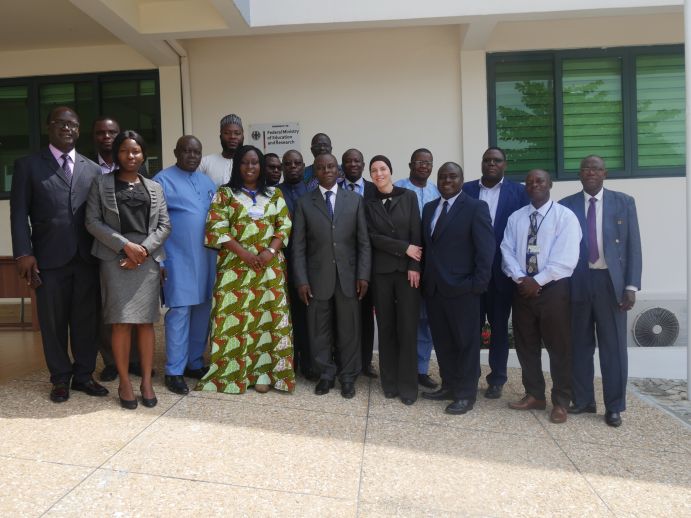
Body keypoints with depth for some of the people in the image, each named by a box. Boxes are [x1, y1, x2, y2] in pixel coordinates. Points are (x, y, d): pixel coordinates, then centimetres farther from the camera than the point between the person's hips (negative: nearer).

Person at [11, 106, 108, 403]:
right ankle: (60, 379, 22)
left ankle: (83, 375, 22)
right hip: (49, 259, -2)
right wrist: (23, 253, -10)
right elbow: (19, 213, 0)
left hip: (87, 258, 2)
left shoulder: (92, 169, 13)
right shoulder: (28, 165, 6)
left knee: (87, 320, 7)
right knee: (53, 322, 7)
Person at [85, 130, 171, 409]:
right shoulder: (101, 183, 8)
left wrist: (144, 249, -8)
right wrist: (125, 245, -10)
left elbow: (164, 225, 8)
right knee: (121, 322, -3)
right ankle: (124, 383, 8)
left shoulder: (154, 187, 14)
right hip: (116, 259, -2)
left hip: (148, 259, 2)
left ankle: (147, 381, 11)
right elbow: (93, 221, 0)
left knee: (146, 322, 3)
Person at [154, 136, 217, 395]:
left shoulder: (207, 182, 14)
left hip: (206, 258, 6)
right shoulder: (163, 180, -5)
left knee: (202, 312, 11)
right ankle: (174, 371, 8)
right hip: (178, 260, -6)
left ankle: (195, 363, 24)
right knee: (179, 313, -3)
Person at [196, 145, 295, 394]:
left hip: (269, 267, 2)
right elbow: (217, 228, -5)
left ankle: (263, 372, 11)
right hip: (236, 267, -2)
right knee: (233, 317, -2)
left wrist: (271, 251, -11)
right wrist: (242, 252, -14)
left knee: (269, 317, 2)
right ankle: (228, 372, 10)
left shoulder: (274, 194, 12)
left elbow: (284, 225, 6)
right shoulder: (225, 194, 4)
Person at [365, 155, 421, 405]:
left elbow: (416, 234, -1)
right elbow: (373, 237, -2)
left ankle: (407, 385, 6)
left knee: (407, 327, -2)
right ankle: (390, 382, 15)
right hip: (381, 271, 1)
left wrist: (414, 266, -9)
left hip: (407, 270, -1)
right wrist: (404, 248, -10)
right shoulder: (369, 204, 8)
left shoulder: (408, 197, 5)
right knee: (386, 327, 6)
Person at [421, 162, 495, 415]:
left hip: (461, 288, -6)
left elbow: (485, 248, -9)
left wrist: (478, 283, -15)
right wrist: (424, 279, 5)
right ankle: (448, 386, 27)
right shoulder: (429, 208, 15)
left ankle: (466, 394, 16)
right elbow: (425, 245, 12)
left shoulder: (476, 207, -4)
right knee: (442, 342, 13)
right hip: (433, 287, 6)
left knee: (466, 342, 5)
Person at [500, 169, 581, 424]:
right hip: (522, 289, 5)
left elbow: (566, 257, -13)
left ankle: (560, 402, 16)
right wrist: (520, 278, -12)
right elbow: (507, 251, 3)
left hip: (554, 288, -4)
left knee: (559, 347, 3)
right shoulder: (515, 218, 11)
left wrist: (538, 281, -16)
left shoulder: (565, 216, -4)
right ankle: (534, 395, 26)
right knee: (526, 345, 11)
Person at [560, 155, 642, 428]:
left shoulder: (624, 202, 5)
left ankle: (614, 406, 17)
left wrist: (631, 285, -5)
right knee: (580, 345, 9)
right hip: (577, 283, 1)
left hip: (610, 282, -1)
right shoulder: (566, 206, 5)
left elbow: (633, 246, 2)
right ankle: (582, 400, 22)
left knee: (614, 347, 5)